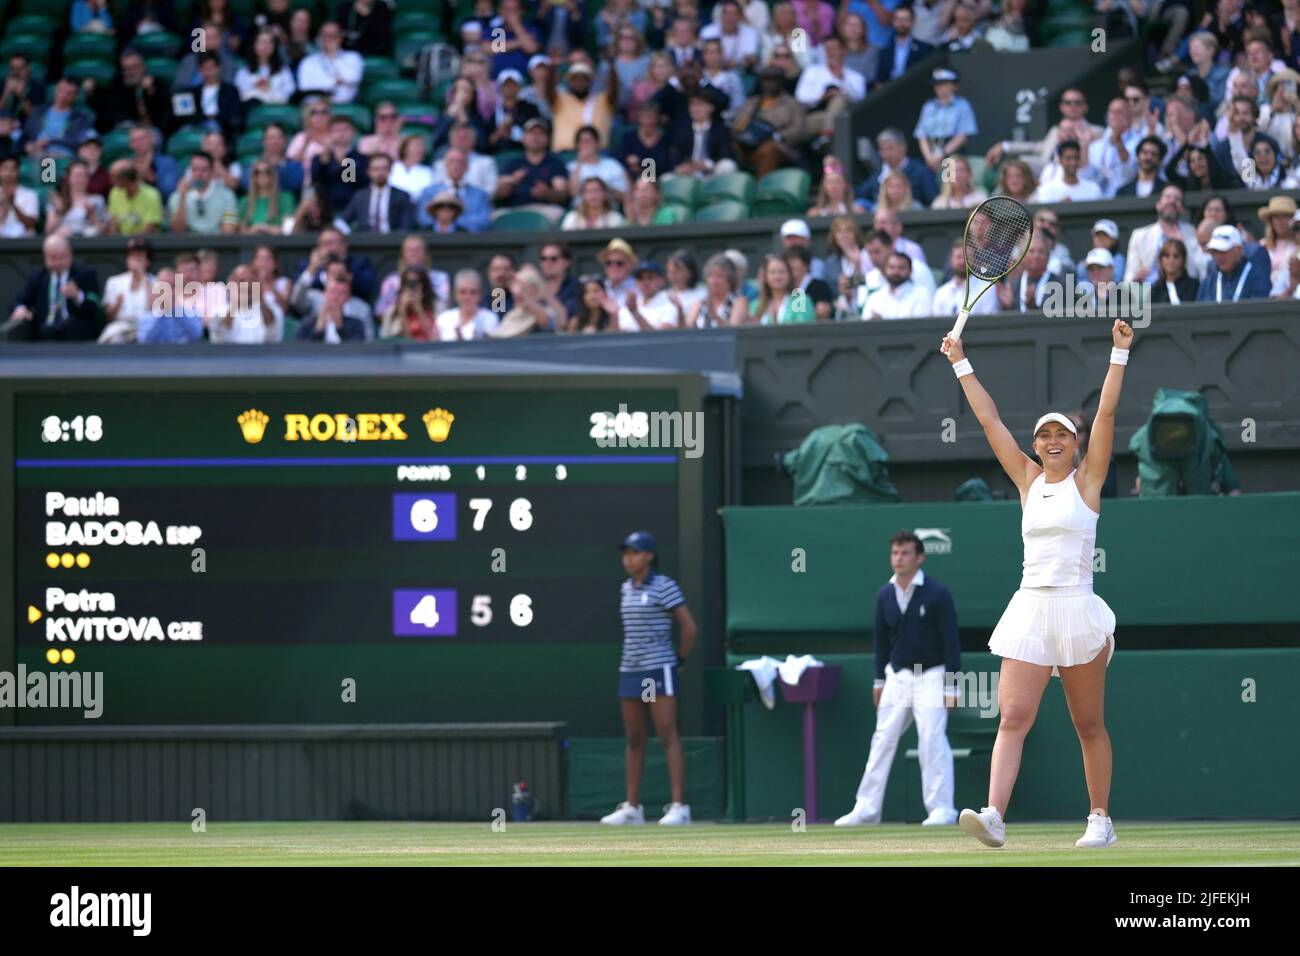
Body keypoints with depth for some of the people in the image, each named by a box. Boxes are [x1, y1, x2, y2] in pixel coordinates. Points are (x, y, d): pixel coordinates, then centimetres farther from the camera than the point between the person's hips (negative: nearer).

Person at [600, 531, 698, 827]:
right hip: (630, 671, 7)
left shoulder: (664, 586, -10)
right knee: (634, 739, 10)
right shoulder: (626, 589, 12)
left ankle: (679, 807, -13)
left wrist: (679, 660, 0)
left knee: (668, 736, -11)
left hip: (660, 671, -7)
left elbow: (690, 628, -11)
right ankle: (632, 808, 15)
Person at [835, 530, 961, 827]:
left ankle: (942, 808, -8)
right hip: (897, 676, 5)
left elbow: (951, 640, -11)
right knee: (882, 739, 3)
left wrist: (951, 686, -14)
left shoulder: (937, 594, -11)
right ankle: (867, 808, 6)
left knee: (932, 740, -12)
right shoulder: (884, 596, 5)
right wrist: (879, 680, 14)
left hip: (930, 676, -5)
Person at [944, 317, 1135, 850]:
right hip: (1029, 608, 3)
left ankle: (1100, 820, 14)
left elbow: (1106, 412, -4)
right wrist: (961, 364, 18)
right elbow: (989, 419, 16)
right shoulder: (1028, 480, 13)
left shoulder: (1086, 479, 4)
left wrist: (1120, 352, -8)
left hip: (1077, 609, -3)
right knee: (1012, 719, -10)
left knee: (1088, 723, 5)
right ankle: (994, 816, -23)